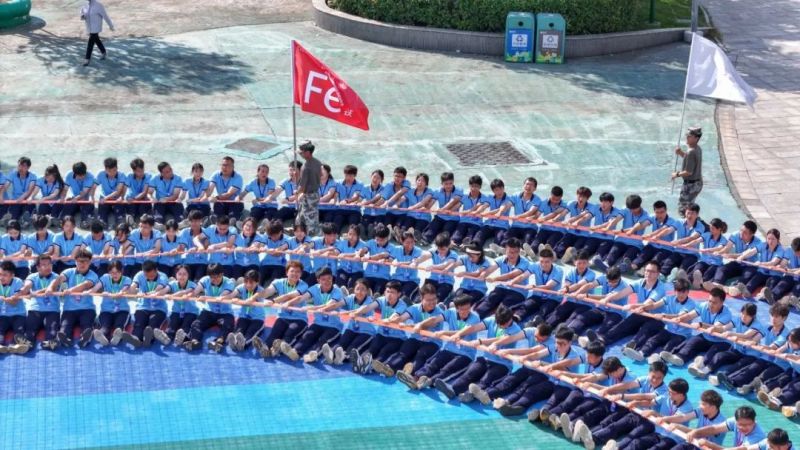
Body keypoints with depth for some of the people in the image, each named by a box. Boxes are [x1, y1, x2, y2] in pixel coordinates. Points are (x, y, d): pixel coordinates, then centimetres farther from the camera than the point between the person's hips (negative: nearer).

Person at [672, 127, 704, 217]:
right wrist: (681, 153, 7)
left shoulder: (691, 152, -26)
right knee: (689, 205, 26)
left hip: (690, 184, -10)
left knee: (682, 208, 1)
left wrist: (677, 174, -11)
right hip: (698, 182, 10)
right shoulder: (698, 149, 4)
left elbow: (688, 172, -27)